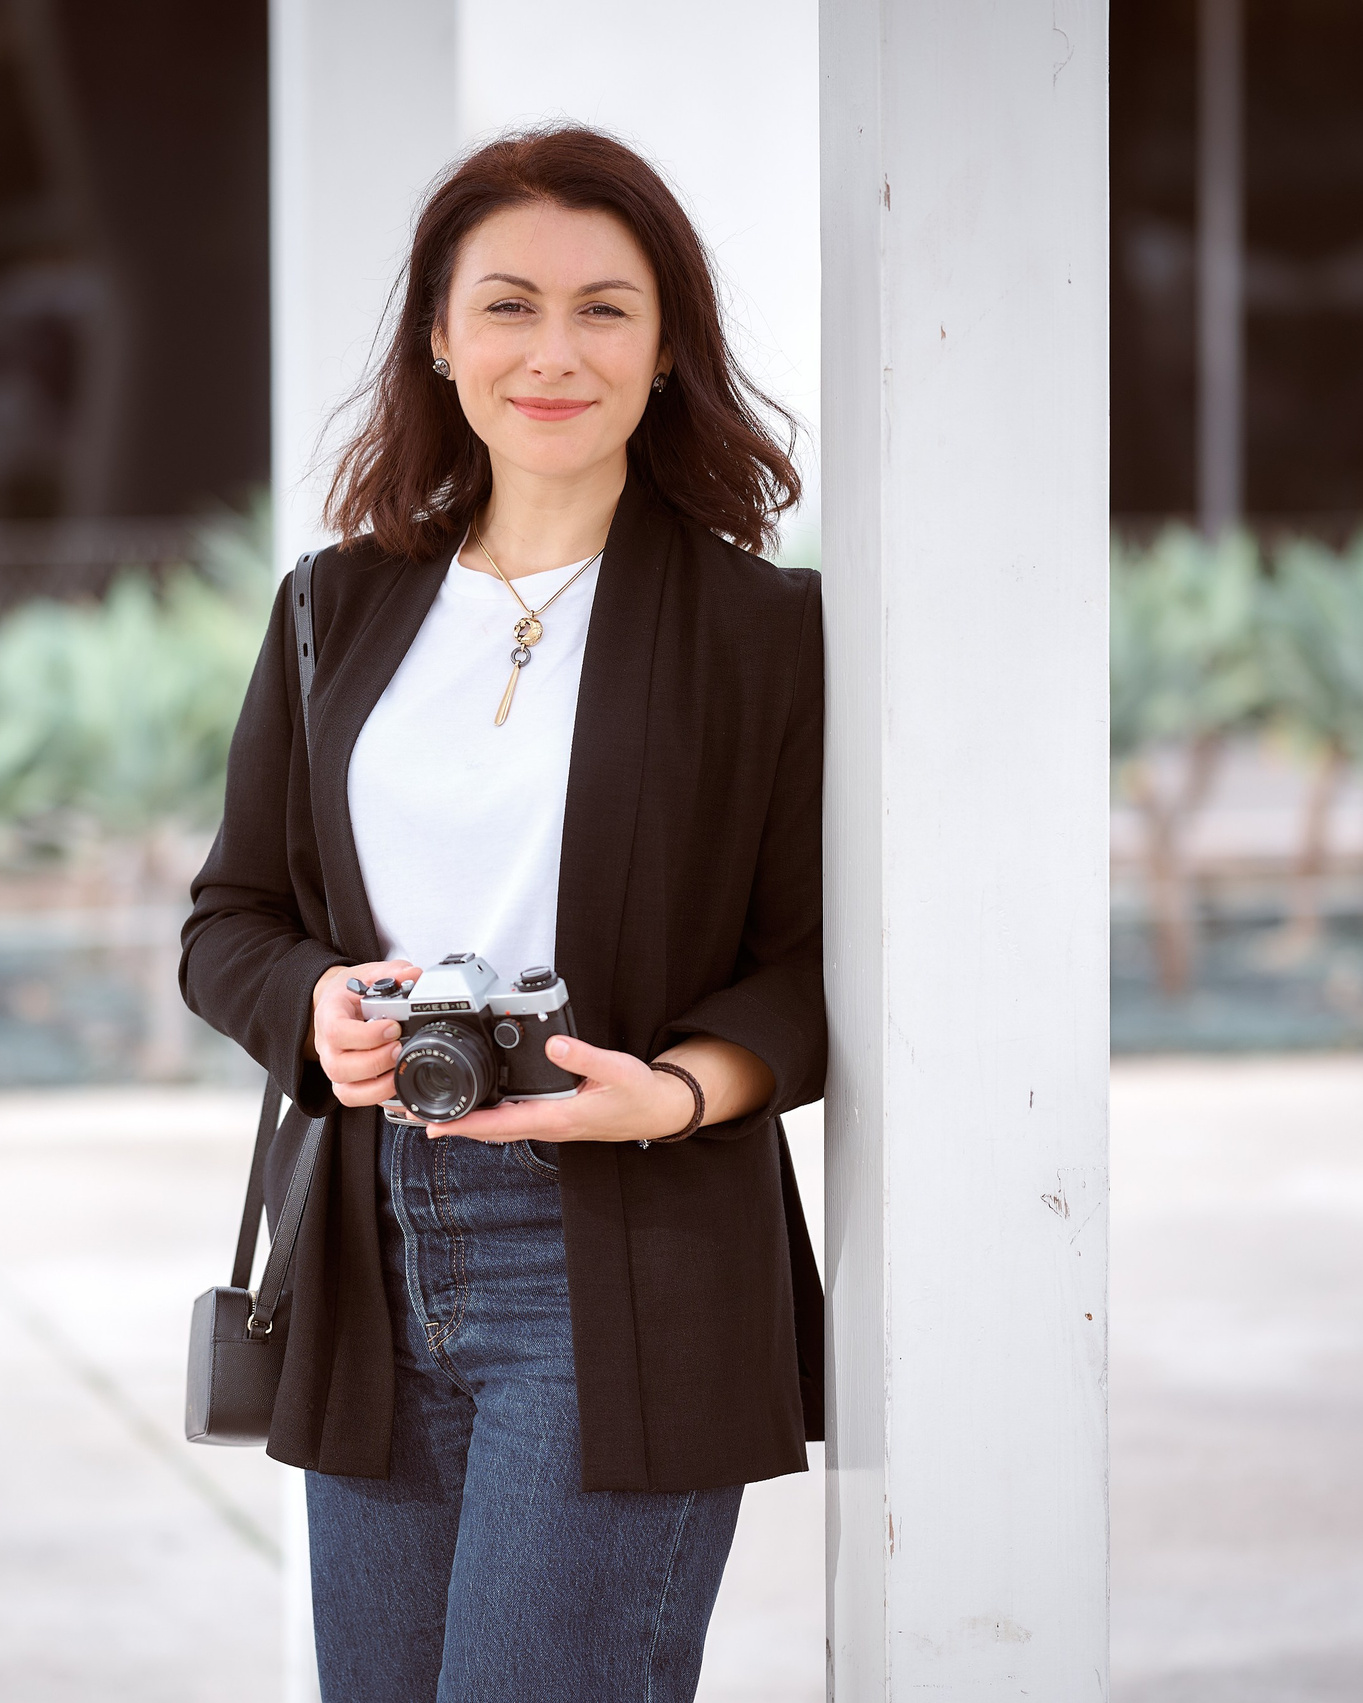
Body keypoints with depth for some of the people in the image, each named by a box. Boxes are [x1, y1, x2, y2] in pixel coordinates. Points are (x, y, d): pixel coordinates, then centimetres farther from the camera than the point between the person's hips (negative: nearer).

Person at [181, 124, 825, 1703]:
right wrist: (320, 1009, -7)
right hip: (375, 1264, 4)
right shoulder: (338, 611, 13)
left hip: (626, 1273, -4)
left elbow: (818, 965, -1)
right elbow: (228, 918, 15)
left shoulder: (761, 627, 1)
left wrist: (675, 1089, -20)